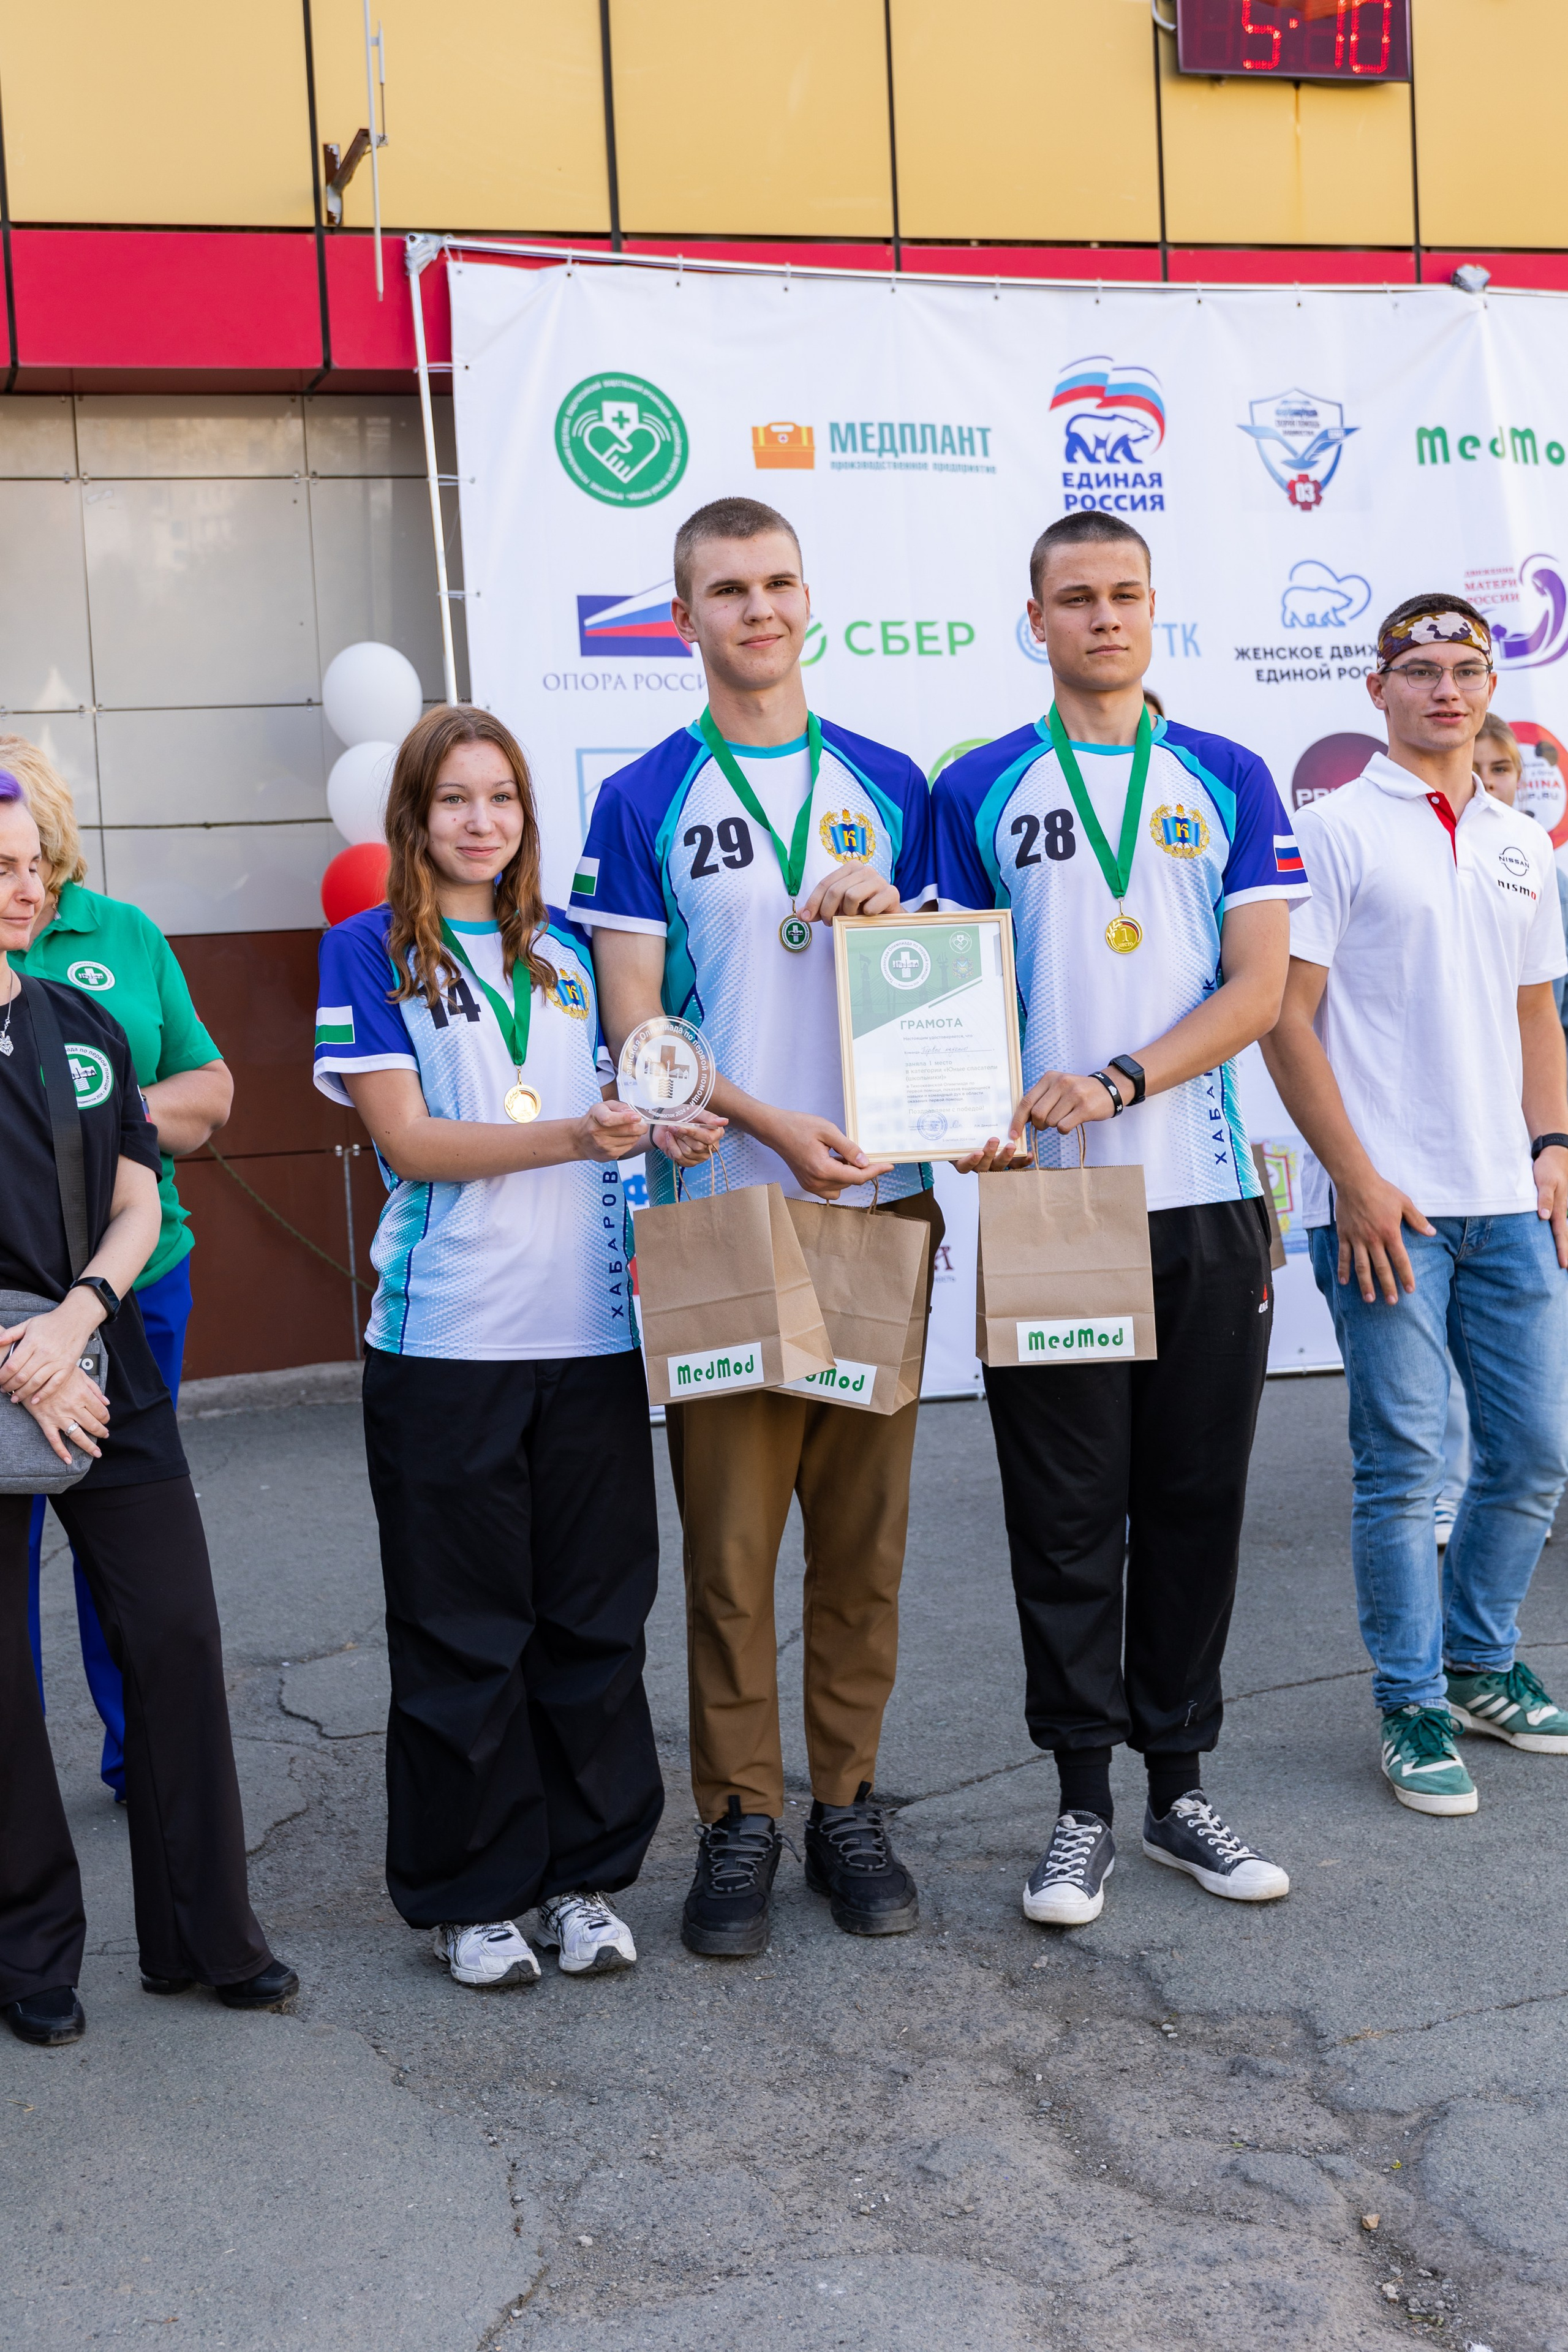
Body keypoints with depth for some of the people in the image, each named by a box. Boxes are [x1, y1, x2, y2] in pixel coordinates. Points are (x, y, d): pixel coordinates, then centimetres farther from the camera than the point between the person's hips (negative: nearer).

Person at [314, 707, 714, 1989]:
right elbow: (409, 1139, -8)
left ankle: (588, 1876, 23)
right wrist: (576, 1135, -20)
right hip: (445, 1340, -3)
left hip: (590, 1329, 4)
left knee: (595, 1616, 8)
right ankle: (471, 1893, 19)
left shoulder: (570, 950, 14)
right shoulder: (368, 952, 2)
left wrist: (665, 1122, -2)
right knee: (462, 1630, 4)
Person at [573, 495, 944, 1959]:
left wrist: (888, 918, -8)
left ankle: (847, 1801, 21)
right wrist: (773, 1125, -15)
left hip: (883, 1202, 2)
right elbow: (631, 1025, -2)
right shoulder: (643, 803, 4)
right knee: (729, 1534, 1)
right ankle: (740, 1818, 15)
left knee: (863, 1530, 7)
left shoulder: (888, 785, 11)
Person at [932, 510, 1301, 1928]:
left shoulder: (1228, 781, 8)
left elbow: (1259, 984, 0)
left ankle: (1179, 1785, 23)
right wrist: (985, 1114, -15)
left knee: (1196, 1504, 9)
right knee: (1067, 1516, 4)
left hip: (1207, 1200, 1)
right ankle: (1085, 1801, 17)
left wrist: (1118, 1083, -14)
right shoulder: (978, 791, 6)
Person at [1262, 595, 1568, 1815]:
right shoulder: (1337, 830, -3)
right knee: (1404, 1464, -1)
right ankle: (1412, 1703, 13)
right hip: (1385, 1204, -6)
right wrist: (1355, 1179, -12)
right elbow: (1287, 1017, -8)